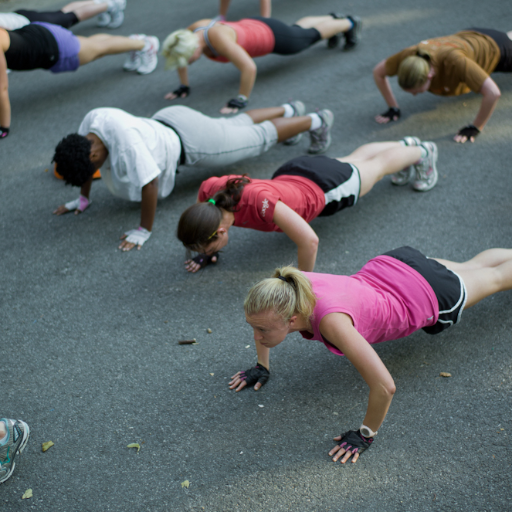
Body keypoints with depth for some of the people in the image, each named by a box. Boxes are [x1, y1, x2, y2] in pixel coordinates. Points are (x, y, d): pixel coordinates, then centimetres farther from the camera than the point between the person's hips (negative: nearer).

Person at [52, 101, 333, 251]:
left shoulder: (126, 141, -45)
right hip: (166, 120, 7)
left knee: (258, 137, 16)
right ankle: (289, 109, 56)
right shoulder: (92, 120, -20)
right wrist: (82, 199, 4)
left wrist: (144, 231, -34)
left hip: (189, 142, -7)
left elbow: (150, 183, -42)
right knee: (237, 124, 31)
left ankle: (315, 120, 38)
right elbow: (83, 165, -2)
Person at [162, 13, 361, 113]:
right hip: (251, 26, 7)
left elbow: (249, 67, -51)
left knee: (311, 35, 23)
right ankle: (333, 18, 62)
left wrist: (241, 100, -44)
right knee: (299, 28, 34)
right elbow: (179, 57, -4)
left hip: (271, 35, -7)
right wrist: (184, 86, -6)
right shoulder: (191, 32, -25)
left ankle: (348, 23, 51)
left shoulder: (218, 38, -46)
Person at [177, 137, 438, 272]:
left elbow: (309, 241, -48)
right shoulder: (209, 190, -31)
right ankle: (405, 145, 64)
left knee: (378, 166, 28)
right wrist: (207, 254, -11)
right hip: (289, 174, 6)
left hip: (325, 186, -6)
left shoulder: (260, 201, -50)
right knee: (353, 160, 35)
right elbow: (201, 215, -5)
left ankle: (420, 152, 59)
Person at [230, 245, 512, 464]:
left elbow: (385, 387, -47)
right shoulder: (283, 291, -29)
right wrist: (262, 367, 0)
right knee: (470, 268, 35)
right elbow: (264, 316, -2)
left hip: (430, 296, -5)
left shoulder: (331, 321, -48)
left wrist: (365, 435, -32)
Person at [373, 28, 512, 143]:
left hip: (495, 48, -5)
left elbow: (493, 93, -56)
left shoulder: (455, 62, -53)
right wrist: (393, 108, -20)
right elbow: (378, 72, -19)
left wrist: (475, 128, -48)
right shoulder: (409, 56, -38)